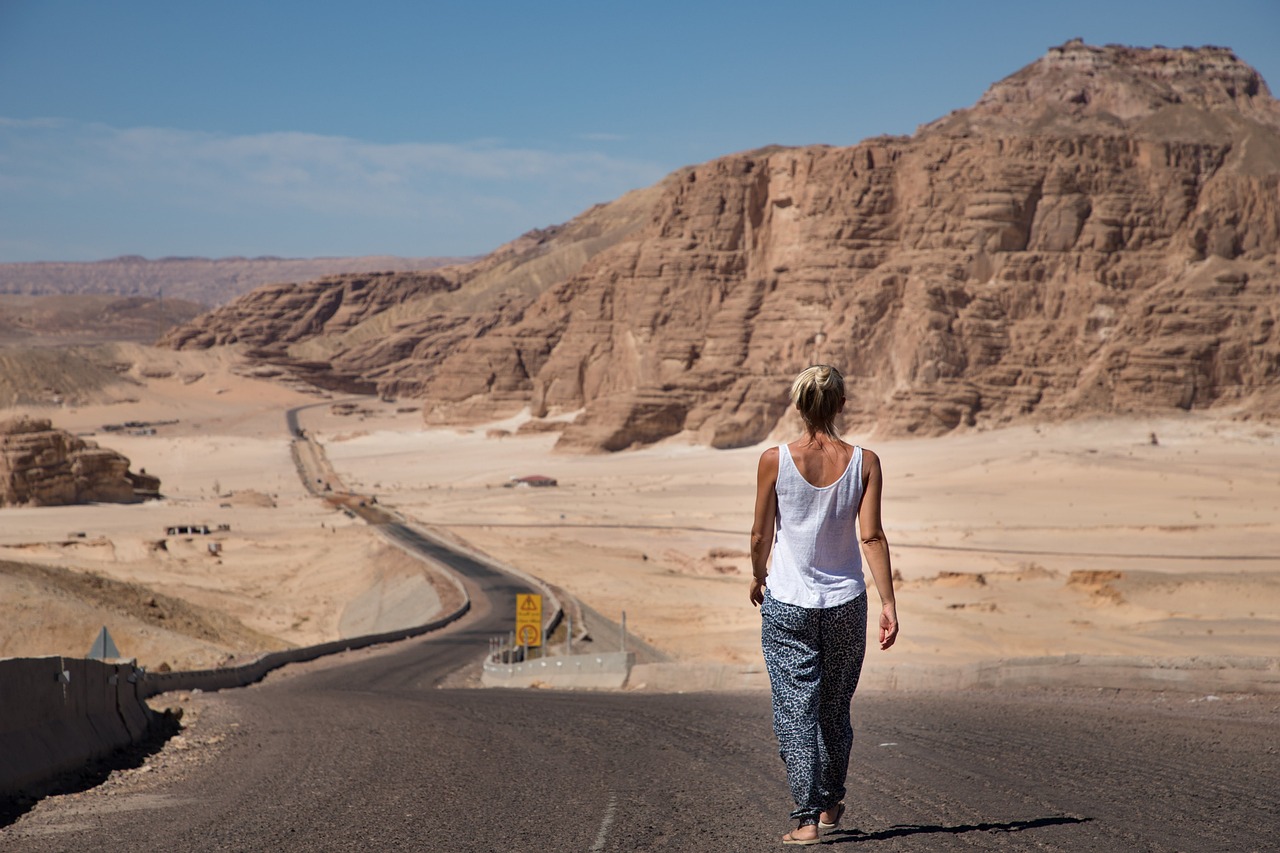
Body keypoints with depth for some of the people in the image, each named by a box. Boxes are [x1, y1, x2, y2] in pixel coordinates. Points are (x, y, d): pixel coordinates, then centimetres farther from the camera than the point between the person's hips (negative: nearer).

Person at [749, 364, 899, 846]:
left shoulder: (775, 460, -9)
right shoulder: (863, 462, -6)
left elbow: (761, 534, -3)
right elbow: (871, 536, -10)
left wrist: (758, 577, 16)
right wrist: (888, 603, -7)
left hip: (787, 605, -2)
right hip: (845, 602, 2)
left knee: (795, 711, 1)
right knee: (836, 709, 19)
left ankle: (808, 819, -4)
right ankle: (831, 805, 33)